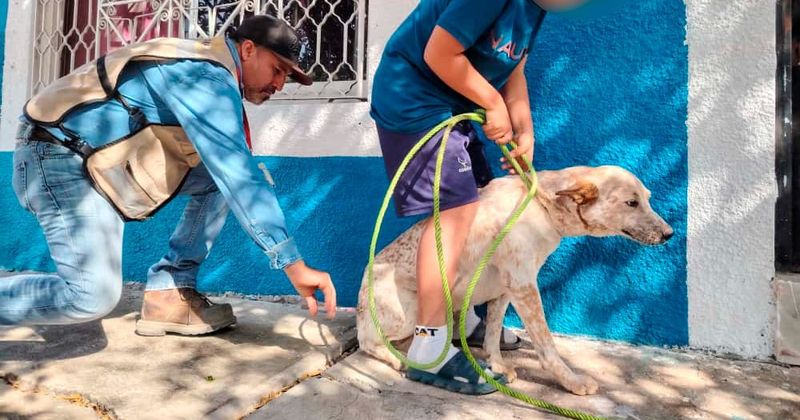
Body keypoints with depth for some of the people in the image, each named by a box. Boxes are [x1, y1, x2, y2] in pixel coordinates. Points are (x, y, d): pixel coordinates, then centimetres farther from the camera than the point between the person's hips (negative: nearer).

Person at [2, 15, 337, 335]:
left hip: (108, 158, 10)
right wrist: (294, 264, -31)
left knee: (221, 178, 2)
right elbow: (240, 176, -30)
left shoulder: (208, 72, 10)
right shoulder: (207, 77, -21)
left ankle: (168, 295, 1)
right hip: (61, 157, -10)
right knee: (94, 295, -22)